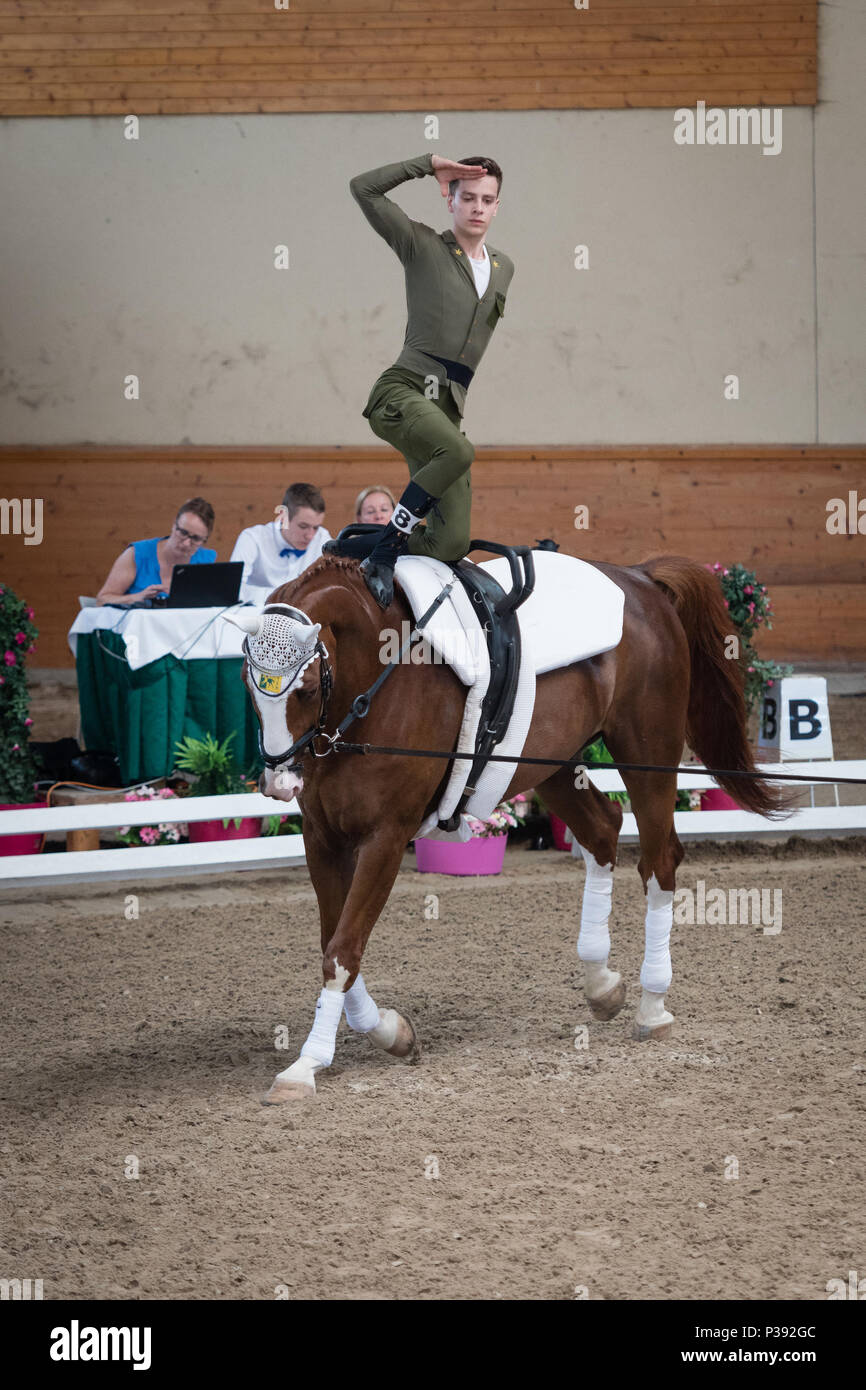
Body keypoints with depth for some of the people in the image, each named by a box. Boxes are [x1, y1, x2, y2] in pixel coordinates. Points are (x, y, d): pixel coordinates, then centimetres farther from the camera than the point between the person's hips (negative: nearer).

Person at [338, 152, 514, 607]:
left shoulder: (503, 269, 19)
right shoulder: (423, 246, 3)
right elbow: (363, 189, -4)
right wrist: (429, 164, -3)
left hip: (446, 407, 6)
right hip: (401, 391, -6)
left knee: (451, 544, -8)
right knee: (458, 451, -38)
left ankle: (356, 546, 15)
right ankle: (387, 546, -23)